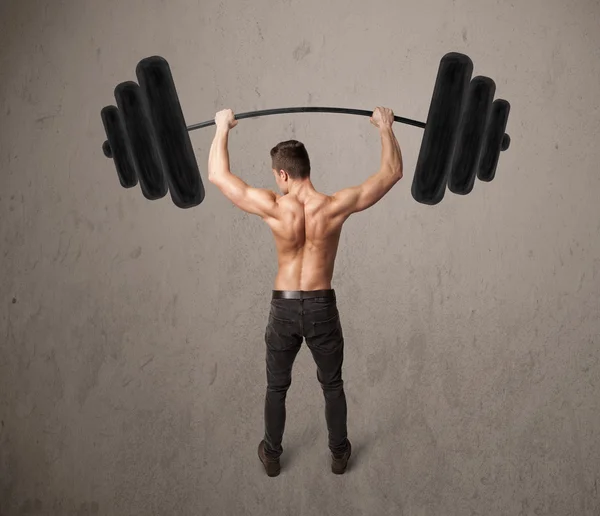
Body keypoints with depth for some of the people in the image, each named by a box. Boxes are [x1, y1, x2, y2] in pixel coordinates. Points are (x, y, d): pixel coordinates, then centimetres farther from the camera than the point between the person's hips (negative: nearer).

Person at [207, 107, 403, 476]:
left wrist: (223, 129, 7)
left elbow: (218, 175, -5)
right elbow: (393, 172, -5)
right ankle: (339, 454, 36)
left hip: (284, 308, 0)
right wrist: (386, 127, 7)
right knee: (332, 385, 22)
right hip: (322, 308, 0)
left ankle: (272, 455, 36)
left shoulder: (273, 208, -16)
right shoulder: (336, 207, -15)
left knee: (277, 387, 20)